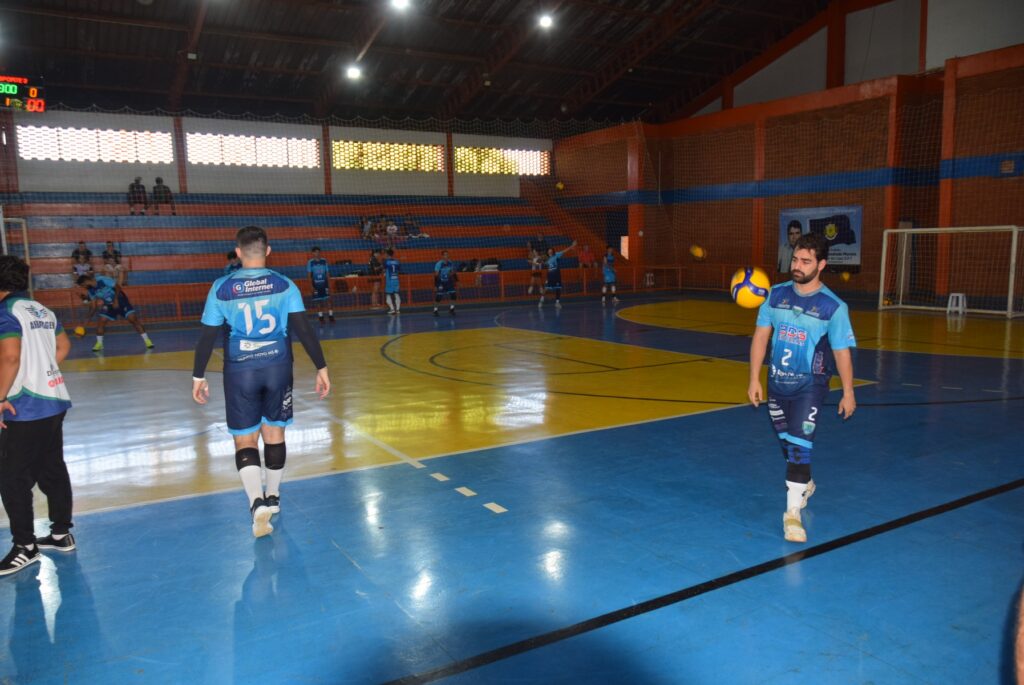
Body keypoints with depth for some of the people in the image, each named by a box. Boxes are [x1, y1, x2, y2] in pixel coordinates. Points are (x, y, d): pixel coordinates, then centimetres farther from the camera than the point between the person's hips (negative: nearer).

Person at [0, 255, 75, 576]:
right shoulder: (42, 310, 12)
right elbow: (63, 346, 21)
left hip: (27, 408, -9)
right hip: (54, 400, 9)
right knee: (52, 470, 16)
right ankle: (62, 534, 24)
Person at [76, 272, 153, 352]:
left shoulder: (102, 280, -23)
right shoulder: (90, 291, -2)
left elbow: (117, 287, -22)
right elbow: (93, 305, 3)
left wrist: (116, 300, -26)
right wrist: (88, 317, -5)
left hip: (120, 300, -6)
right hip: (109, 304, 6)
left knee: (133, 319, -14)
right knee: (101, 321, -8)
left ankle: (147, 340, -12)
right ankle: (99, 343, 7)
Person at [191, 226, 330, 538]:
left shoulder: (221, 288, -4)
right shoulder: (284, 285, -4)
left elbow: (207, 336, -1)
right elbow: (303, 329, -9)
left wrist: (198, 376, 9)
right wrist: (321, 367, -6)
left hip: (240, 371, -1)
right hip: (277, 368, 1)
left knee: (245, 440, 6)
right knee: (274, 433, 16)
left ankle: (257, 502, -13)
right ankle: (272, 497, 31)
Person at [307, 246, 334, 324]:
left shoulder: (324, 261, 4)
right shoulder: (310, 262, -2)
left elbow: (327, 274, 7)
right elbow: (309, 275, -2)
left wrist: (329, 285, 2)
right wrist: (312, 286, -9)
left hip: (324, 284, 1)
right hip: (316, 285, -1)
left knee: (328, 300, -3)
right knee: (318, 302, 2)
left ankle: (331, 316, 2)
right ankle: (321, 318, 10)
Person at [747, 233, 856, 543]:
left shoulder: (833, 307, -12)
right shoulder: (777, 294, -3)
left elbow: (842, 352, -6)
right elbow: (761, 335, 1)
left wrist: (848, 393, 0)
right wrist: (754, 378, -1)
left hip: (810, 386, -4)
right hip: (777, 381, 4)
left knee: (799, 445, -13)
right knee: (786, 442, 18)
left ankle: (793, 512, -4)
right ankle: (804, 484, 45)